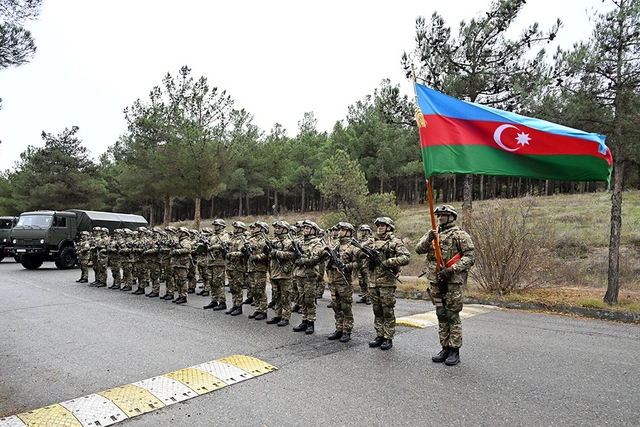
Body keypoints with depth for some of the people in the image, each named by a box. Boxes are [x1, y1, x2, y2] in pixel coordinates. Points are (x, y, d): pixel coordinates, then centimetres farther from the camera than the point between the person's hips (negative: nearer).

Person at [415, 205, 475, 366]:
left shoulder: (460, 235, -4)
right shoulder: (432, 233, 12)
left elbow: (470, 257, -10)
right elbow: (419, 249, 2)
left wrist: (451, 270, -19)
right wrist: (429, 238, -17)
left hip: (453, 282, -5)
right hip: (436, 281, 5)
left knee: (452, 315, 0)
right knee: (441, 315, 11)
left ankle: (455, 350, 10)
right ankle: (445, 348, 22)